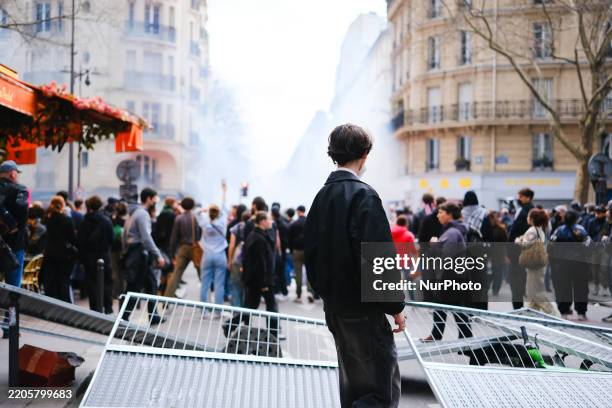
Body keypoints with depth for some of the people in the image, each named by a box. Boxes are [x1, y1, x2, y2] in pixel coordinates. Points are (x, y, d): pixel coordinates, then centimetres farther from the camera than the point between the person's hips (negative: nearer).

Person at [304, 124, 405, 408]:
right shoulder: (363, 195, -16)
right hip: (363, 309, -9)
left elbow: (310, 251, 14)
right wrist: (395, 306, -12)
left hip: (333, 307, 9)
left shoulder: (322, 195, 8)